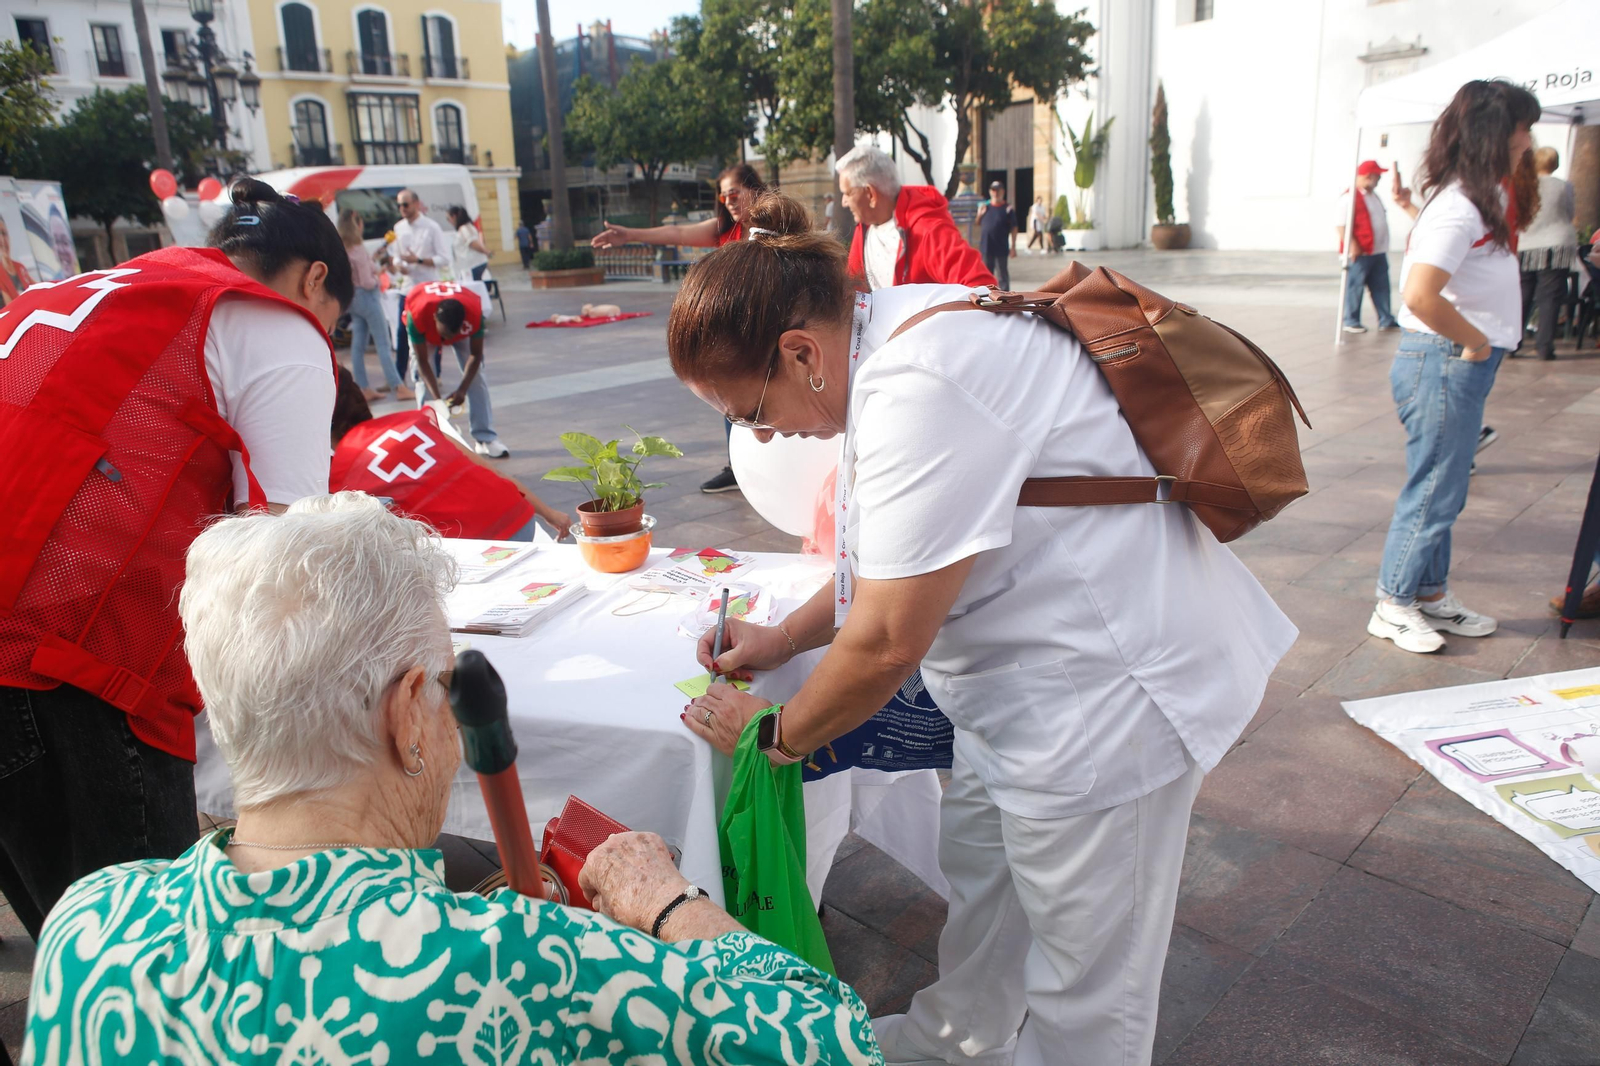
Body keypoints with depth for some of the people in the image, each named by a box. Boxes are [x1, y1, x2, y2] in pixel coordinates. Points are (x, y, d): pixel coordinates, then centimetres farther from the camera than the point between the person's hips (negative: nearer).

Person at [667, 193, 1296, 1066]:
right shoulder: (889, 343, 5)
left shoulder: (919, 390, -28)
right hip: (1033, 668, 11)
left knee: (1084, 984, 9)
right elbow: (902, 556, 16)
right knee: (978, 869, 26)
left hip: (1105, 685, -10)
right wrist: (785, 638, 12)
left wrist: (775, 734, -6)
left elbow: (886, 643, -24)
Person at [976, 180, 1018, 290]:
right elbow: (978, 224, 15)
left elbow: (1013, 229, -3)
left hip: (1001, 249, -4)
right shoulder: (985, 207, 9)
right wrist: (979, 214, -5)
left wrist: (1013, 247, -9)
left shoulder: (1008, 209, -2)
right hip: (986, 248, 4)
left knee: (1003, 276, 2)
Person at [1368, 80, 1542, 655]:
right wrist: (1475, 340, -18)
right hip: (1445, 362, -10)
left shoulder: (1485, 199, 10)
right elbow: (1420, 295, -31)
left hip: (1463, 363, 10)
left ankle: (1431, 596, 29)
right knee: (1432, 490, -1)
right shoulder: (1458, 208, -20)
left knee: (1444, 489, 17)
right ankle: (1392, 606, 12)